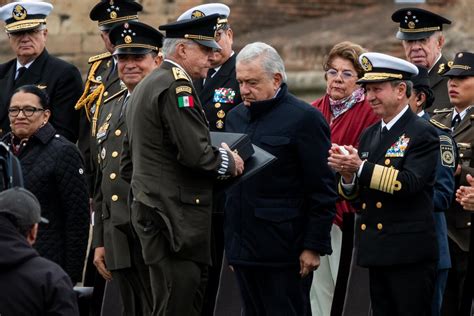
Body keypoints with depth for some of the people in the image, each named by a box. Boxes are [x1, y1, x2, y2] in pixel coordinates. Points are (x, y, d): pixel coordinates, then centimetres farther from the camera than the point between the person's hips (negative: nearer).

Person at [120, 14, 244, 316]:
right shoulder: (177, 86, -13)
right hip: (177, 219, -10)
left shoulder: (144, 88, 19)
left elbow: (128, 165, 24)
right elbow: (195, 153, -20)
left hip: (151, 210, 10)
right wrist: (228, 162, -4)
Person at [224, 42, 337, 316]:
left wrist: (314, 247, -13)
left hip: (284, 251, -7)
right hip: (243, 248, 7)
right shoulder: (236, 116, 14)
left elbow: (323, 191, -10)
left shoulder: (304, 119, -7)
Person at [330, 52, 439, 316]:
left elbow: (408, 183, -21)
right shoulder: (370, 135, 16)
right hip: (377, 252, 7)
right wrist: (348, 176, -7)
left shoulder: (422, 133, -7)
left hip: (410, 254, -7)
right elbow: (356, 195, 15)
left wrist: (361, 168, -23)